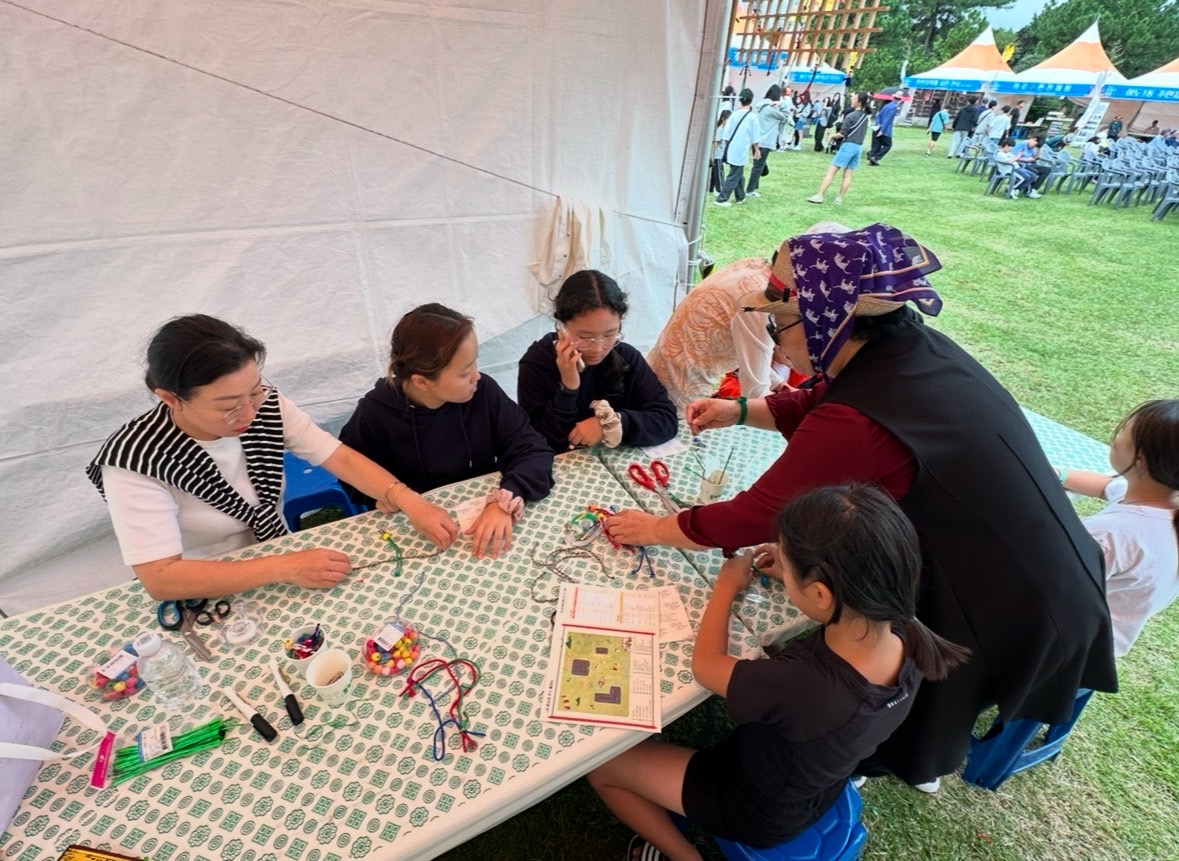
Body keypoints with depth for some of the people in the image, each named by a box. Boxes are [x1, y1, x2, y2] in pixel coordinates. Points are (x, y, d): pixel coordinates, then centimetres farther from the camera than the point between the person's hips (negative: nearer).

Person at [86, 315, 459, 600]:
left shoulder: (265, 405, -13)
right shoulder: (133, 459, -23)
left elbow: (343, 459, -12)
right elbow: (161, 579, -27)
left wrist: (410, 502, -27)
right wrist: (285, 568, -33)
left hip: (282, 566, 5)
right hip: (207, 602, -4)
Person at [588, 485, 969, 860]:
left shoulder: (802, 686, -46)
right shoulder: (906, 634, -25)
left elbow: (705, 665, -25)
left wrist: (727, 584, -12)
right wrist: (796, 576, -2)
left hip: (757, 810, -6)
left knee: (602, 762, 3)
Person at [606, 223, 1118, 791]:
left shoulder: (859, 424, -35)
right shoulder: (913, 346, -9)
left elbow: (756, 515, -24)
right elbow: (820, 406, 9)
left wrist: (654, 529, -10)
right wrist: (740, 411, 6)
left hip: (1005, 611, -7)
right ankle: (919, 763, 55)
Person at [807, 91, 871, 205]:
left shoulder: (850, 116, -12)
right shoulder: (866, 116, 9)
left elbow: (842, 133, -12)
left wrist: (833, 135, 5)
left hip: (848, 145, -7)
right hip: (859, 146, 7)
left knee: (831, 171, -5)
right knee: (847, 174, 7)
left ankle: (819, 196, -8)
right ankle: (839, 198, 6)